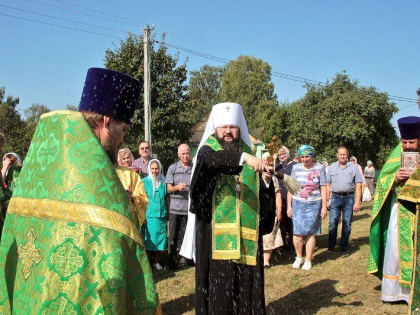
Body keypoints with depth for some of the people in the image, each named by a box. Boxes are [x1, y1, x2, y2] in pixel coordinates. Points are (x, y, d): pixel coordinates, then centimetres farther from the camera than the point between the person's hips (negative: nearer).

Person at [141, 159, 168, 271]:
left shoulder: (163, 182, 6)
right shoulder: (144, 182, 0)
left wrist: (168, 213, 7)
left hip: (161, 216, 2)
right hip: (148, 215, -2)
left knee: (159, 238, 7)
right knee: (149, 239, 1)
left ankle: (156, 261, 20)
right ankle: (147, 261, 14)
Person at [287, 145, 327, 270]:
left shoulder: (319, 168, 1)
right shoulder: (296, 168, 4)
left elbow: (323, 188, 2)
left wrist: (324, 207, -2)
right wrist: (289, 206, 4)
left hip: (314, 204, -1)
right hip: (298, 203, 1)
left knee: (310, 233, 0)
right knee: (297, 232, -4)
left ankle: (308, 260, 13)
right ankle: (299, 257, 16)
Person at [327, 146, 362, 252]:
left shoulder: (353, 167, 3)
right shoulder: (332, 167, 9)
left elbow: (358, 185, 1)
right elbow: (328, 184, 10)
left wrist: (357, 202, -6)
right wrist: (327, 200, 3)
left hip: (349, 197, -1)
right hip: (335, 197, 1)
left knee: (347, 223, 5)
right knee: (333, 222, -3)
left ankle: (344, 245, 17)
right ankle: (331, 245, 8)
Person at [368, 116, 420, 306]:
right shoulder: (397, 155, 3)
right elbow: (383, 179, 4)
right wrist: (395, 177, -17)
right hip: (400, 210, 1)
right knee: (395, 249, 5)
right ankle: (393, 289, 16)